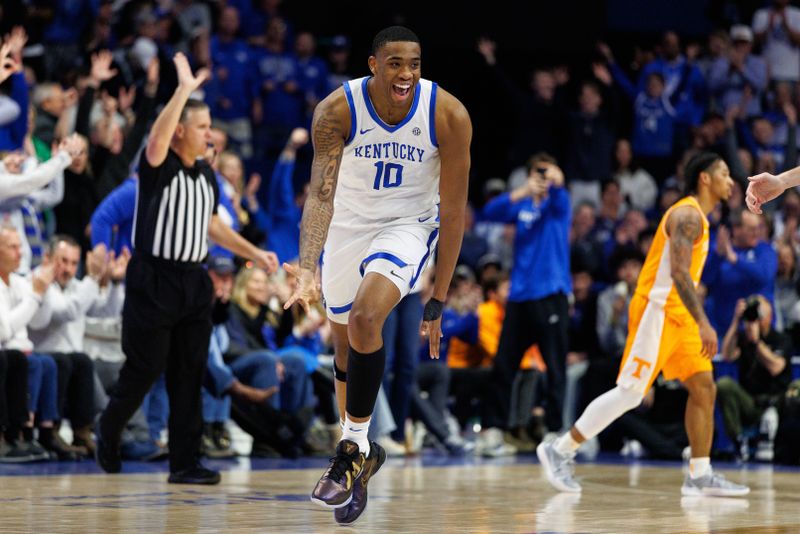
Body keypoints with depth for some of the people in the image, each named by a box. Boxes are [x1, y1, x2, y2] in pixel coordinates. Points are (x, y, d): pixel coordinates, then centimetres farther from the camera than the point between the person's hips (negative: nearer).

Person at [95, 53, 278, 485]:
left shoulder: (205, 173, 13)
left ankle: (184, 463, 5)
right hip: (153, 280, -6)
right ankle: (108, 430, 25)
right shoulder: (158, 167, -9)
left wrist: (253, 253, 17)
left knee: (190, 375, 3)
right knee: (144, 368, 0)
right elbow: (157, 138, -32)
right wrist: (185, 88, -34)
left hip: (193, 281, 6)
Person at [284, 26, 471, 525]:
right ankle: (360, 454, 35)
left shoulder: (448, 115, -22)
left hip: (408, 226, -2)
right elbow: (321, 192, -30)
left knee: (365, 317, -27)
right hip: (349, 224, 3)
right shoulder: (338, 110, -22)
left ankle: (355, 447, -13)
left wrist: (439, 299, -14)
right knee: (345, 347, 13)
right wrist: (308, 269, -46)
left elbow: (454, 210, -15)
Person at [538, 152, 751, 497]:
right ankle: (559, 450, -3)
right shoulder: (687, 215, -14)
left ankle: (700, 477, 5)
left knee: (704, 388, 4)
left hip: (678, 315, 10)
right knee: (630, 393, -10)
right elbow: (679, 273, -25)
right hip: (656, 311, -10)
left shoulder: (698, 217, 18)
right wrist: (703, 323, -31)